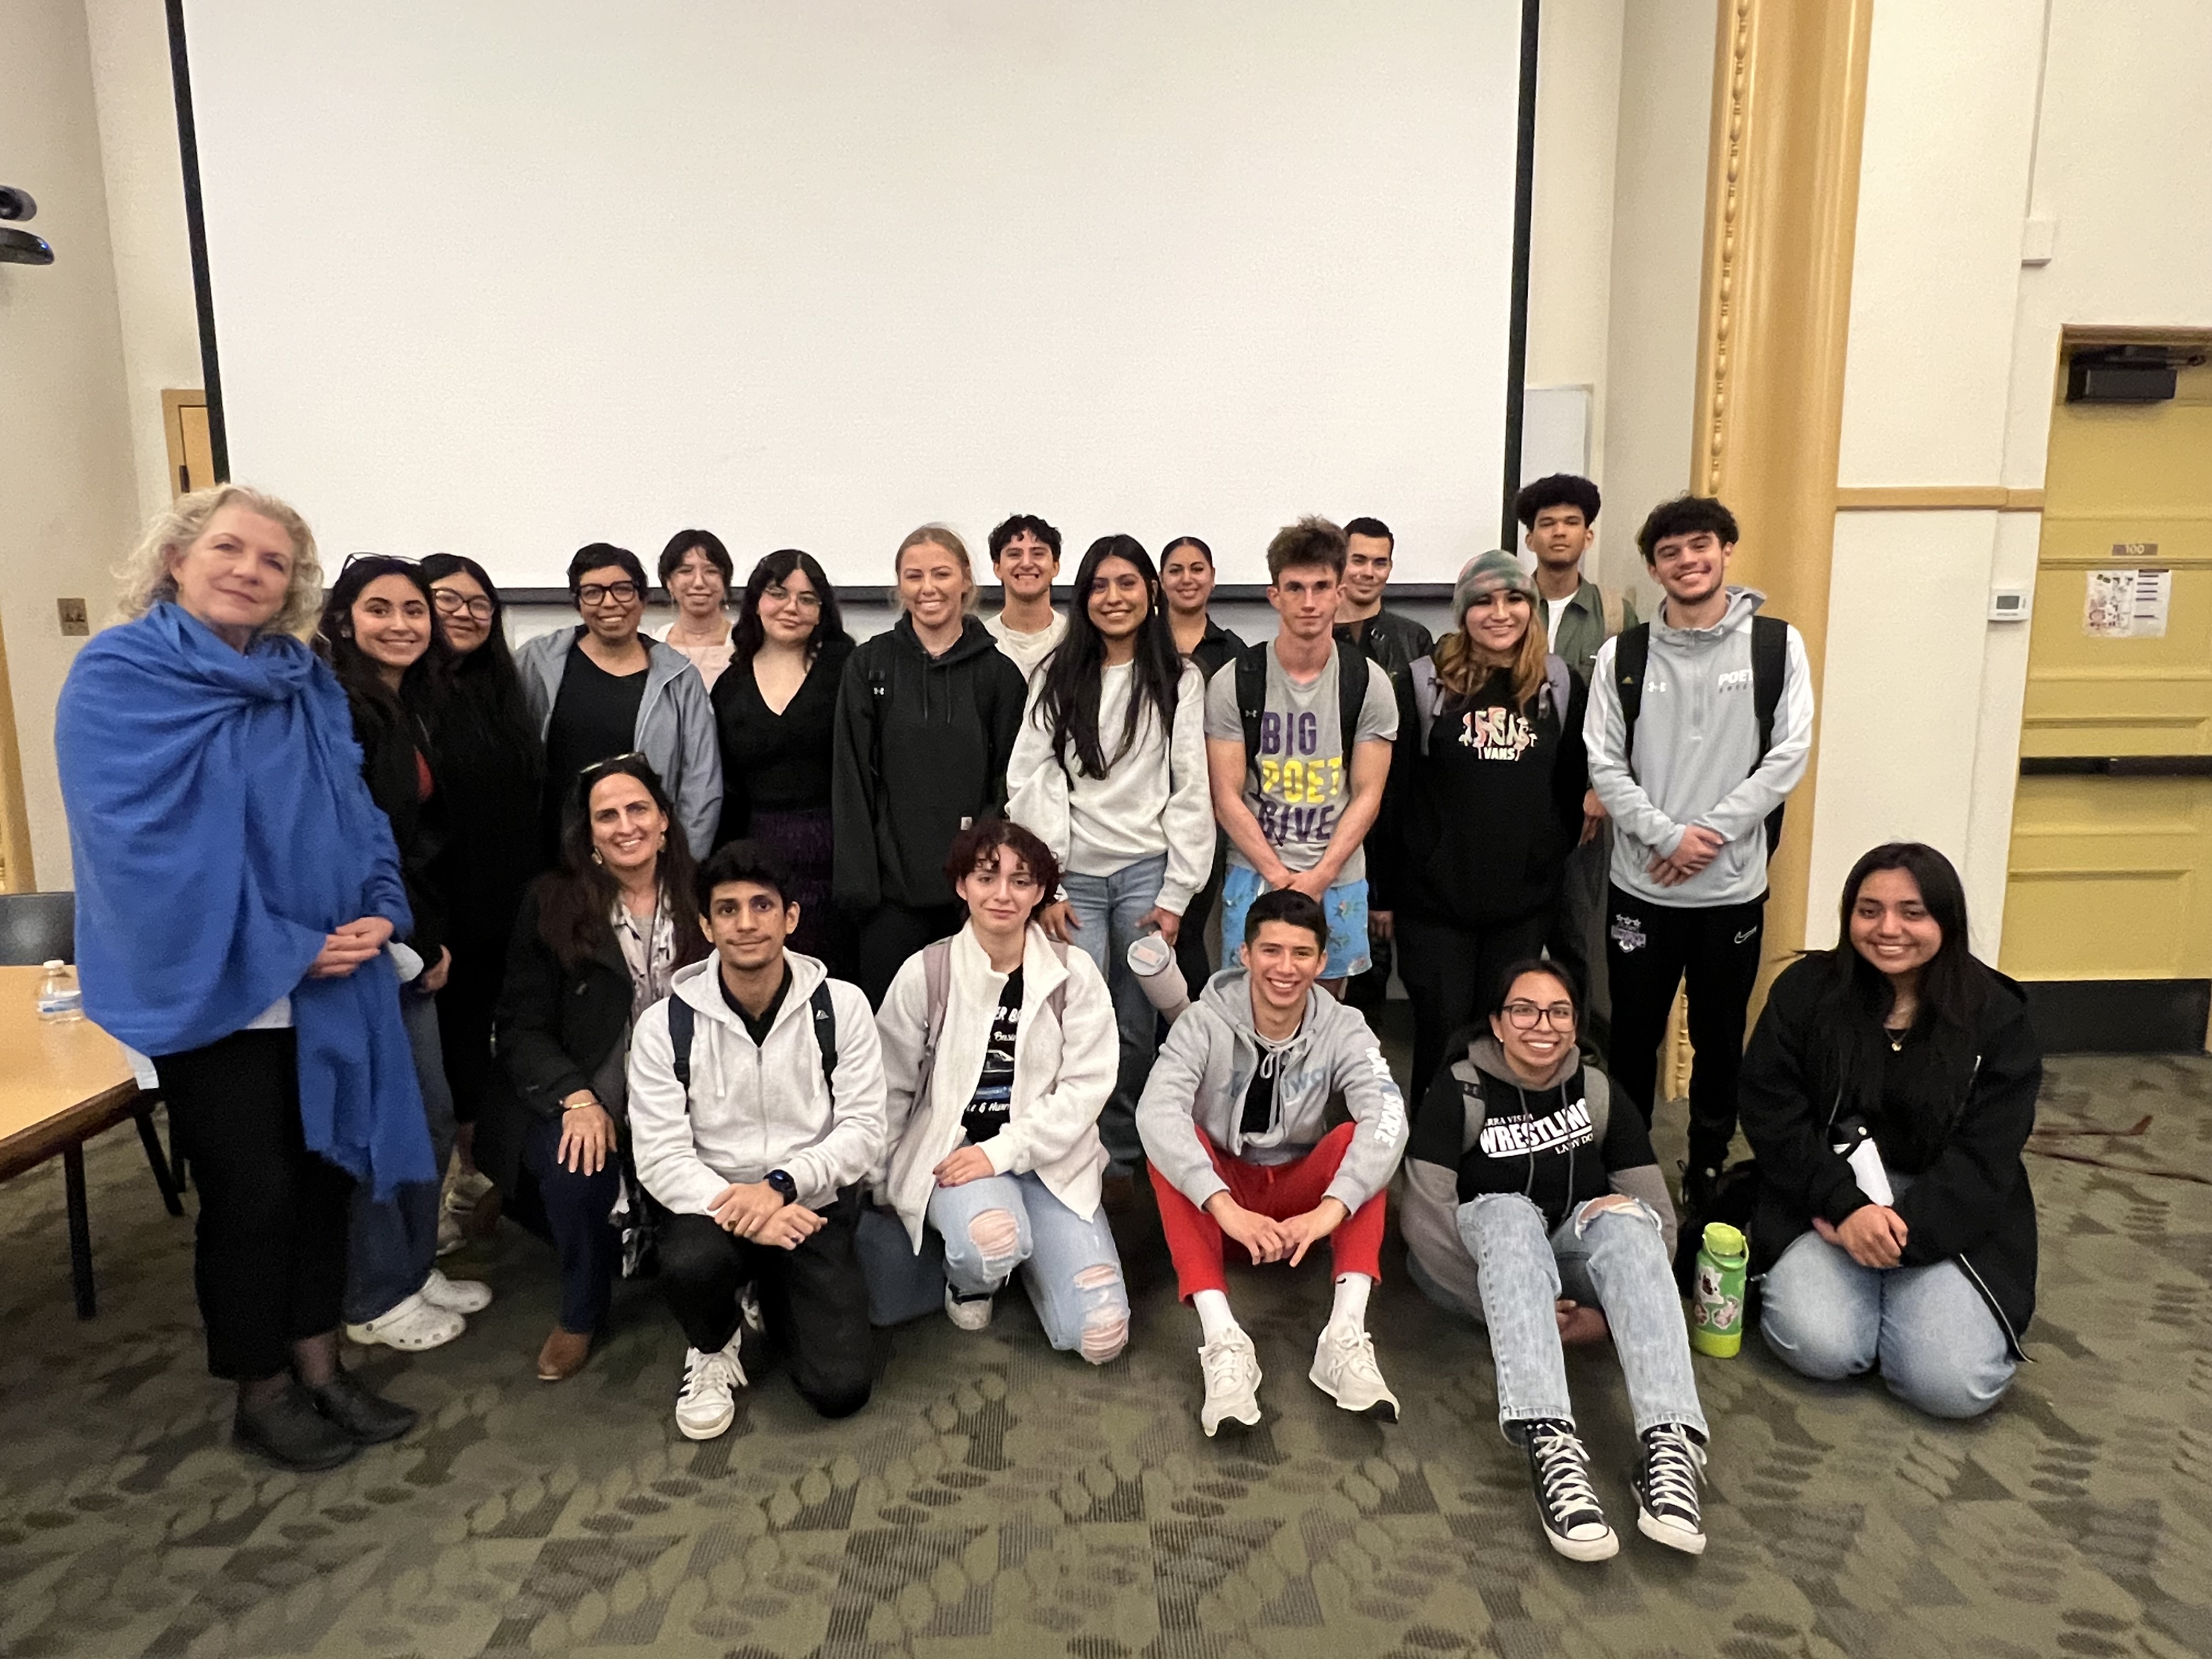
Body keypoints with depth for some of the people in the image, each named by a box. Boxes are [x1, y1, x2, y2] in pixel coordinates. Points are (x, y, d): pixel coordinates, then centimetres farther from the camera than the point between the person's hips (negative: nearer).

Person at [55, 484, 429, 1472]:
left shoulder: (309, 686, 7)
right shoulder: (118, 679, -10)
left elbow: (356, 814, 10)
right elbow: (141, 843, -18)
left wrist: (380, 909, -8)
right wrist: (284, 949, -20)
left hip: (330, 983, 5)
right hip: (214, 988, -5)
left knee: (323, 1170, 13)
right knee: (253, 1190, 4)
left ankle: (318, 1365, 30)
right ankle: (260, 1393, 25)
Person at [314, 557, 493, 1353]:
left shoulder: (408, 706, 12)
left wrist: (430, 940, 6)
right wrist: (417, 947, -13)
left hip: (407, 945, 9)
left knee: (431, 1114, 15)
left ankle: (415, 1270, 30)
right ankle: (377, 1301, 19)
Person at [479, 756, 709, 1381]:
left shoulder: (702, 898, 2)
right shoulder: (551, 904, -1)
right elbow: (523, 1027, -2)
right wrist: (577, 1098, -18)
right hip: (583, 1097, -1)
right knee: (574, 1167, -30)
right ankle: (582, 1312, 3)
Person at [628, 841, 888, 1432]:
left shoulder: (841, 1006, -6)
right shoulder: (666, 1024, -7)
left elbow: (864, 1131, -7)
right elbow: (661, 1157, -11)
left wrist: (780, 1185, -23)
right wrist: (738, 1211, -27)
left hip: (814, 1206, 1)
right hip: (713, 1204, 0)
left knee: (842, 1389, -12)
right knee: (692, 1263, -36)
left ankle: (778, 1298, 23)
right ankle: (714, 1349, 3)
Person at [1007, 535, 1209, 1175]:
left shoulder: (1181, 681, 7)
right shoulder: (1056, 677, 8)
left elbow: (1194, 792, 3)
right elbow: (1029, 785, 2)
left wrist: (1175, 894, -3)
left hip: (1147, 872, 0)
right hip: (1074, 876, 0)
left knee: (1136, 1024, 3)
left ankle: (1125, 1154, 21)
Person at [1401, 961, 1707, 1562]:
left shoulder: (1598, 1091, 2)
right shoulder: (1459, 1091, -8)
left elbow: (1659, 1216, -4)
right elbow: (1426, 1214, -18)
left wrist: (1613, 1314, -18)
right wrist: (1519, 1308, -23)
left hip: (1573, 1264, 3)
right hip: (1483, 1262, -3)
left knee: (1626, 1218, -30)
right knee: (1509, 1212, -36)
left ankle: (1670, 1444, -45)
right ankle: (1551, 1446, -55)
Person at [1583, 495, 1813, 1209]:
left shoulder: (1777, 645, 0)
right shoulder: (1624, 654, 1)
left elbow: (1788, 756, -5)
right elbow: (1603, 763, -3)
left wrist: (1710, 834, -13)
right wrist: (1668, 836, -14)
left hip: (1734, 887, 0)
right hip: (1641, 886, 0)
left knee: (1720, 1039, 12)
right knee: (1634, 1037, 11)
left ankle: (1709, 1170, 30)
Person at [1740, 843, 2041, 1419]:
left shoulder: (1995, 1014, -4)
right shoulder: (1806, 989, -4)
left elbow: (1985, 1156, -8)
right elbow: (1771, 1114, -7)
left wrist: (1903, 1228, -20)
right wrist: (1846, 1207, -19)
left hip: (1944, 1215, 1)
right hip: (1825, 1200, -1)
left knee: (1954, 1387, -16)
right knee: (1822, 1349, -23)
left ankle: (1905, 1288, 13)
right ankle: (1792, 1276, 9)